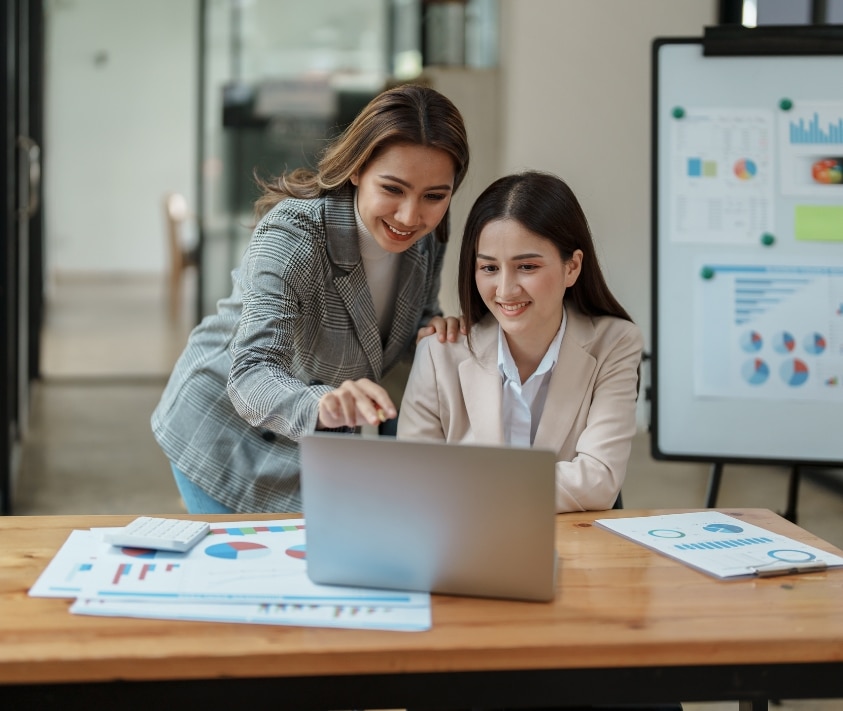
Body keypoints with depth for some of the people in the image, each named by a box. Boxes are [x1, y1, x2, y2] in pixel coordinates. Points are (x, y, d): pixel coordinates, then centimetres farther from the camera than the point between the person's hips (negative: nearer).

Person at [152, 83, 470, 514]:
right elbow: (250, 378, -40)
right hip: (227, 437, -5)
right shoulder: (292, 235, -31)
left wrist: (434, 330, -17)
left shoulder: (427, 237, -12)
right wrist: (319, 405, -62)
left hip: (318, 440, 6)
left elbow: (414, 320, 8)